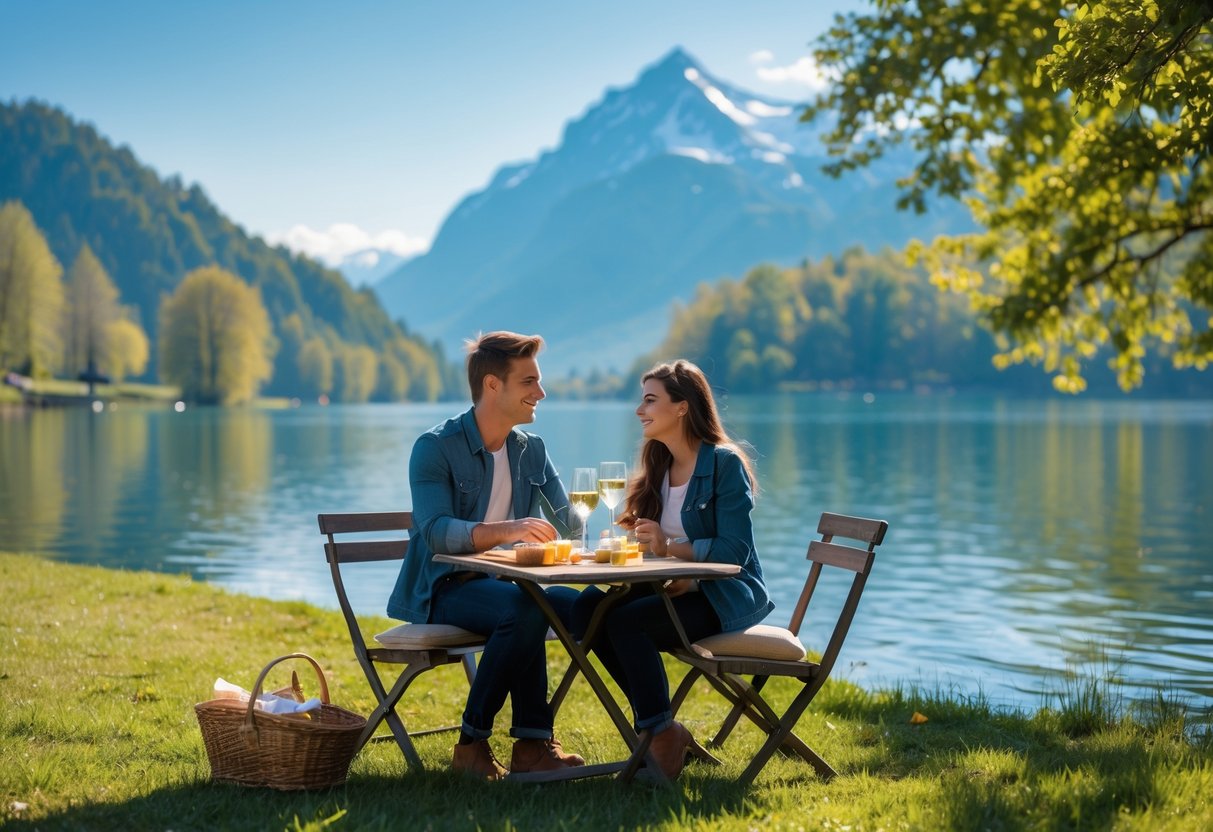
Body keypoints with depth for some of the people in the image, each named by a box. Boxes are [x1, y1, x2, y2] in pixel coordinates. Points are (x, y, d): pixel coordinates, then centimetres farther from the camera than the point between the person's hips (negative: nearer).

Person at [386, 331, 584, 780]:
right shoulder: (435, 447, -10)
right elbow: (436, 532, -24)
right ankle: (473, 740, -22)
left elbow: (570, 524, 9)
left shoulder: (532, 450, 10)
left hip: (501, 584, 6)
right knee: (523, 610, -35)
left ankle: (533, 740, -16)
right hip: (443, 588, -6)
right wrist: (508, 530, -40)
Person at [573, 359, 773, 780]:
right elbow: (642, 541, 12)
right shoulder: (658, 466, 13)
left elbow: (734, 550, -17)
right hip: (677, 587, 8)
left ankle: (663, 738, -14)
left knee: (626, 620, -29)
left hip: (726, 596, -8)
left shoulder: (725, 463, -10)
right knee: (588, 606, -17)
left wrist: (670, 546, -26)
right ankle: (657, 723, -10)